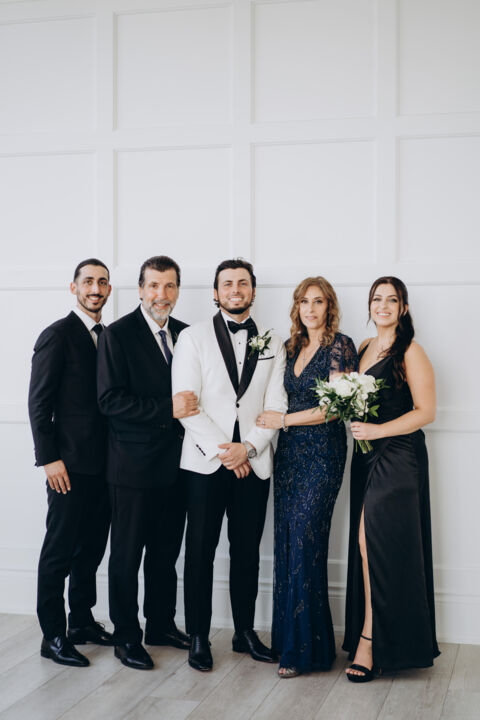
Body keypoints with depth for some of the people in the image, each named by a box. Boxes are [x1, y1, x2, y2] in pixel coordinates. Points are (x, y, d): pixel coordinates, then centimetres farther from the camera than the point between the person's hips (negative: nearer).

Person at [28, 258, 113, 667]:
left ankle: (82, 622, 27)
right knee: (60, 551, 1)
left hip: (103, 462, 7)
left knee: (91, 548, 14)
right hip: (70, 465, -7)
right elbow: (39, 403, -11)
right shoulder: (58, 336, -7)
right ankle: (53, 636, 10)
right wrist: (49, 458, -15)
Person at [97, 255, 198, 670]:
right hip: (134, 465, -6)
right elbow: (110, 399, -17)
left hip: (175, 462, 6)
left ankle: (162, 624, 31)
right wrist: (167, 408, -22)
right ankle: (126, 637, 17)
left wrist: (191, 410, -1)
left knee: (167, 551, 16)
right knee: (127, 554, 5)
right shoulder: (118, 335, -9)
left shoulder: (185, 334, 10)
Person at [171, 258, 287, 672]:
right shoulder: (193, 338, 3)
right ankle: (199, 637, 11)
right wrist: (220, 450, -11)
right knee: (200, 551, 2)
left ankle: (246, 632, 21)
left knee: (248, 552, 9)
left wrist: (248, 446, -9)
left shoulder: (272, 344, 11)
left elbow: (276, 406, 4)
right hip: (206, 462, -2)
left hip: (253, 462, 2)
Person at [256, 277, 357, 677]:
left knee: (305, 544, -8)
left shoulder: (340, 346, -6)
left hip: (322, 453, -6)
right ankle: (287, 636, 16)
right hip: (290, 451, 7)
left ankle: (307, 647, 1)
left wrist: (281, 420, -8)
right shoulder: (292, 347, 15)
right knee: (287, 544, 6)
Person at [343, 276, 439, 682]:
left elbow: (425, 412, -12)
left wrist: (377, 430, -18)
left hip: (399, 455, -7)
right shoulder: (365, 348, 14)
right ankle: (374, 640, 16)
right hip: (367, 455, 7)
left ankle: (368, 642, -3)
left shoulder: (410, 351, -8)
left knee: (372, 540, -11)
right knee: (368, 545, 8)